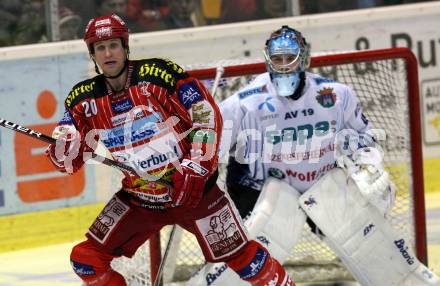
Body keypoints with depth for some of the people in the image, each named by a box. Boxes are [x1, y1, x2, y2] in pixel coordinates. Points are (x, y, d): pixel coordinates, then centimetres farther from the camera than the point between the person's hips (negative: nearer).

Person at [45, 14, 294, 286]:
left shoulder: (157, 74, -17)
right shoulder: (84, 99, -4)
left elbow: (208, 115, -14)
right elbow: (70, 162, 1)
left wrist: (196, 166, -22)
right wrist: (62, 145, -23)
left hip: (192, 189, -4)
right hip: (138, 199, 4)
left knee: (240, 256, -1)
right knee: (86, 259, -3)